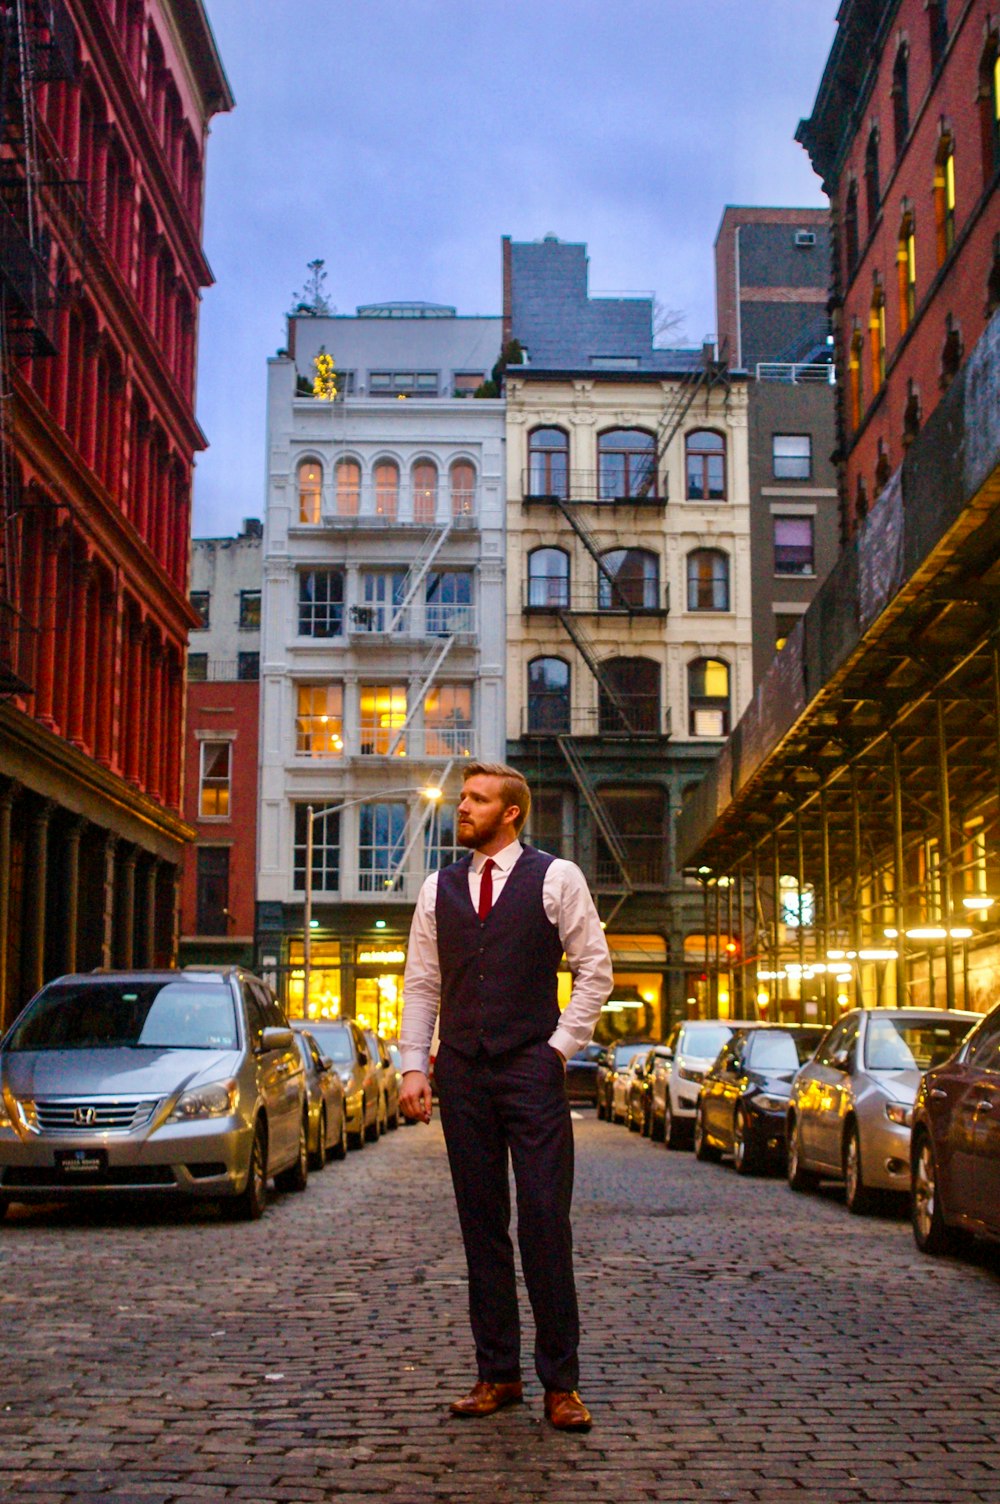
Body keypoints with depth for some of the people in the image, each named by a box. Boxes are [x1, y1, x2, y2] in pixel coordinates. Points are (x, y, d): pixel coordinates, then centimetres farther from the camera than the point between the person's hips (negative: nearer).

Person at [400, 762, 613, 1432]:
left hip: (532, 1071, -4)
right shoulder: (439, 888, 13)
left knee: (545, 1223, -7)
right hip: (461, 1072, 4)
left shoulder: (556, 879, 2)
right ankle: (497, 1374, 14)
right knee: (482, 1225, 7)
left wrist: (561, 1046, -4)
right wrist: (414, 1066, 4)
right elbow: (421, 984, 13)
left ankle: (561, 1382, 1)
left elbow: (595, 969, 4)